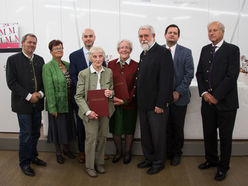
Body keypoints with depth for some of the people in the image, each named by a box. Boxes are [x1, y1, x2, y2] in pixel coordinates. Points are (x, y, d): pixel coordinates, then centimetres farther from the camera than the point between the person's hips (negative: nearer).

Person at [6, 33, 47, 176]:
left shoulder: (40, 60, 10)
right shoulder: (13, 60, -4)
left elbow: (44, 80, 11)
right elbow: (11, 82, -10)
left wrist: (40, 93, -8)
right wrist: (28, 96, -15)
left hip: (37, 103, 5)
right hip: (23, 103, -5)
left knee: (36, 133, 13)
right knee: (26, 134, 1)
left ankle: (33, 156, 32)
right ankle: (24, 163, 18)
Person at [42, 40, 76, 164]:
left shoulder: (67, 65, 7)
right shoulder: (48, 67, -11)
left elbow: (72, 83, 8)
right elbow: (49, 88, -15)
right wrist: (52, 107, -17)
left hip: (68, 102, 5)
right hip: (57, 103, -5)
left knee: (68, 125, 16)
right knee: (57, 127, 8)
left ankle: (66, 149, 36)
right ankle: (58, 153, 26)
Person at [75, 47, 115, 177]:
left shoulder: (109, 72, 1)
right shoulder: (83, 74, -9)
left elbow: (113, 91, 12)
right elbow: (78, 96, -8)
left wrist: (110, 93, -13)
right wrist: (88, 111, -19)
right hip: (90, 111, -3)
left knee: (102, 137, 11)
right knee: (91, 138, 0)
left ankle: (99, 163, 30)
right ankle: (89, 166, 19)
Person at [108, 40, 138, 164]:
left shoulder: (136, 66, -5)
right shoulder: (111, 64, 3)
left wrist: (125, 100, -14)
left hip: (129, 104, -2)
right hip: (114, 103, 2)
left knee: (129, 129, 11)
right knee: (115, 129, 12)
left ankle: (127, 153, 31)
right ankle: (118, 152, 34)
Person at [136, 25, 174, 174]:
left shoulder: (163, 53, -13)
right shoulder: (143, 54, 14)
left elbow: (166, 81, -20)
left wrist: (160, 104, -22)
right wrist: (140, 99, 12)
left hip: (157, 104, -8)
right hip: (143, 104, 8)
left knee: (158, 135, 6)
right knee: (145, 134, 18)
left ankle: (159, 163, 25)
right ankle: (149, 159, 35)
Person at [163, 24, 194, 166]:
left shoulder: (186, 52, 3)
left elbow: (189, 74, -3)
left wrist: (178, 92, -11)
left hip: (179, 97, -1)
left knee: (178, 127, 9)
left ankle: (177, 153, 27)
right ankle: (167, 152, 24)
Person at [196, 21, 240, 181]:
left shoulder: (232, 50, -6)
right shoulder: (205, 50, 11)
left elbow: (232, 76, -14)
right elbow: (199, 73, 9)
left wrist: (216, 96, -15)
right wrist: (204, 93, -5)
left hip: (225, 102, -5)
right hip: (207, 101, 5)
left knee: (225, 136, 8)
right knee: (209, 133, 15)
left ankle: (223, 166, 24)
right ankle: (211, 160, 34)